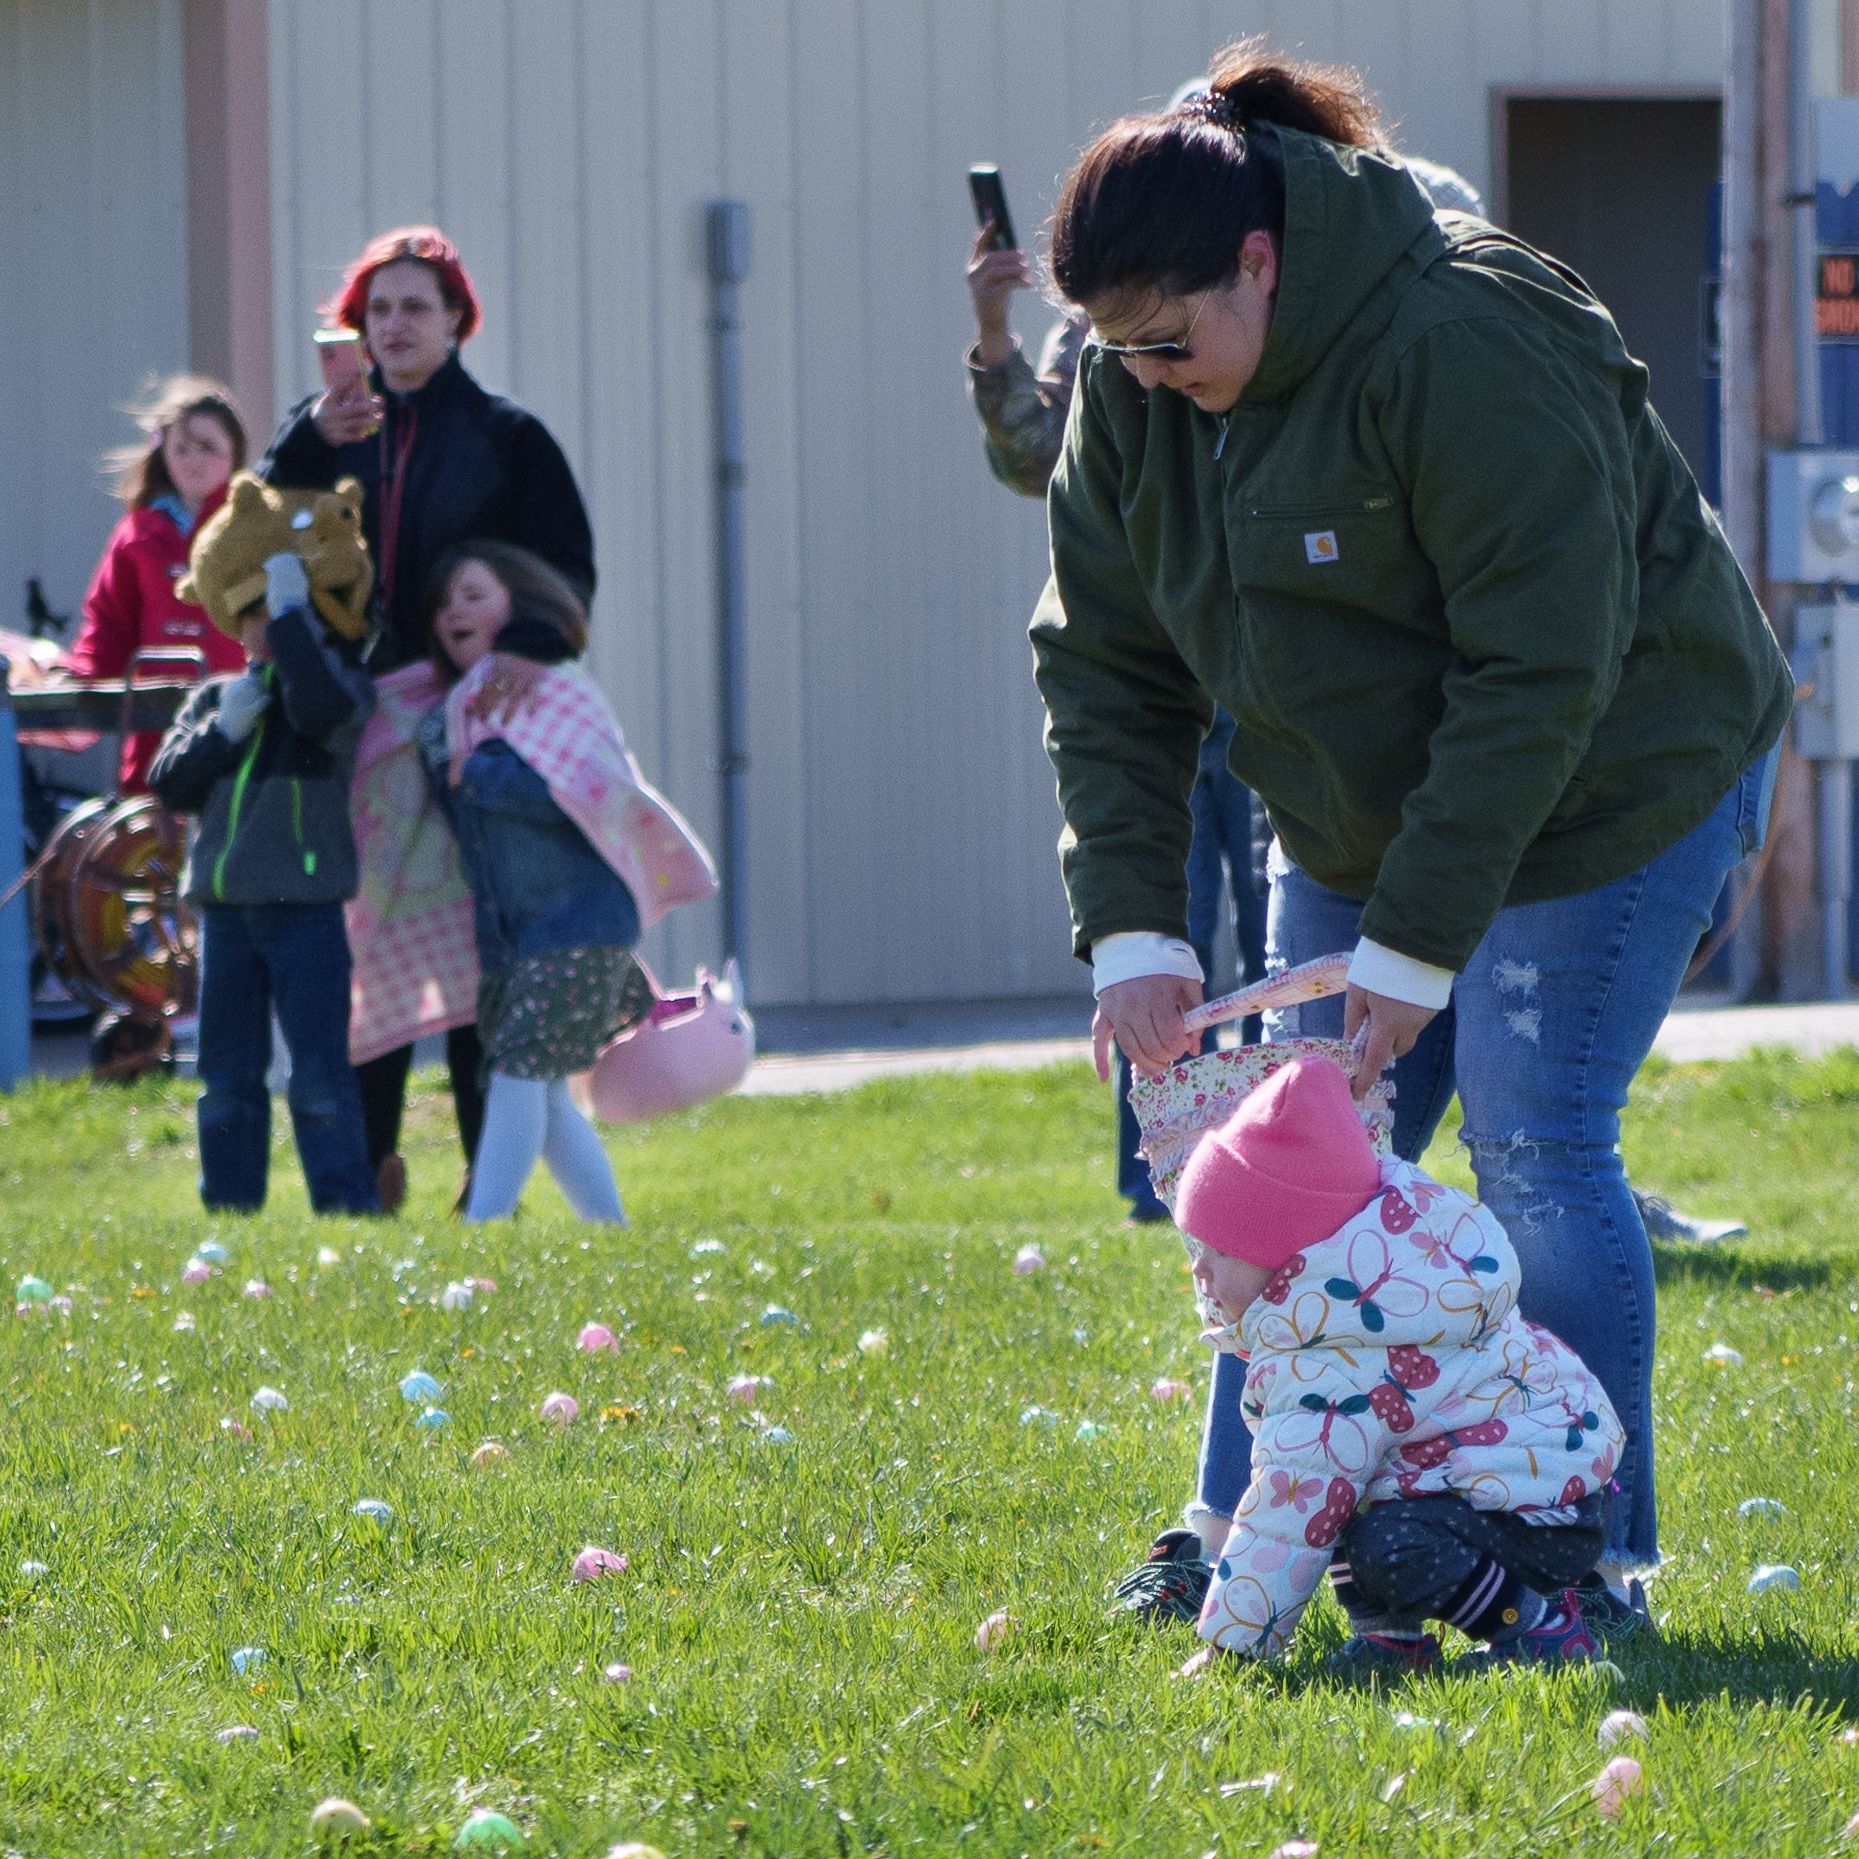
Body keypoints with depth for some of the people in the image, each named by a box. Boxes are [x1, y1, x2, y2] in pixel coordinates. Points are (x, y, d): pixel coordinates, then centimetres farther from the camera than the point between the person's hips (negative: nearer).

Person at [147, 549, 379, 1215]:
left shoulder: (337, 681, 1)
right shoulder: (214, 698, 15)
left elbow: (321, 713, -24)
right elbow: (168, 784, 7)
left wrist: (292, 613, -20)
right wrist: (222, 731, -8)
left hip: (306, 909, -5)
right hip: (224, 908, 5)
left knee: (319, 1076, -9)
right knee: (228, 1077, 9)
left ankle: (347, 1207, -7)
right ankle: (230, 1208, 14)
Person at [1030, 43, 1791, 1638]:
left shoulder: (1462, 345, -31)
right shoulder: (1134, 385, -9)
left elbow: (1540, 675, -28)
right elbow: (1103, 661, -2)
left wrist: (1417, 942, -26)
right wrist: (1130, 929, -12)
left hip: (1611, 785, -7)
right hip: (1362, 814, 7)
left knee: (1536, 1154, -11)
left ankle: (1598, 1559, -2)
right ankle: (1238, 1534, 13)